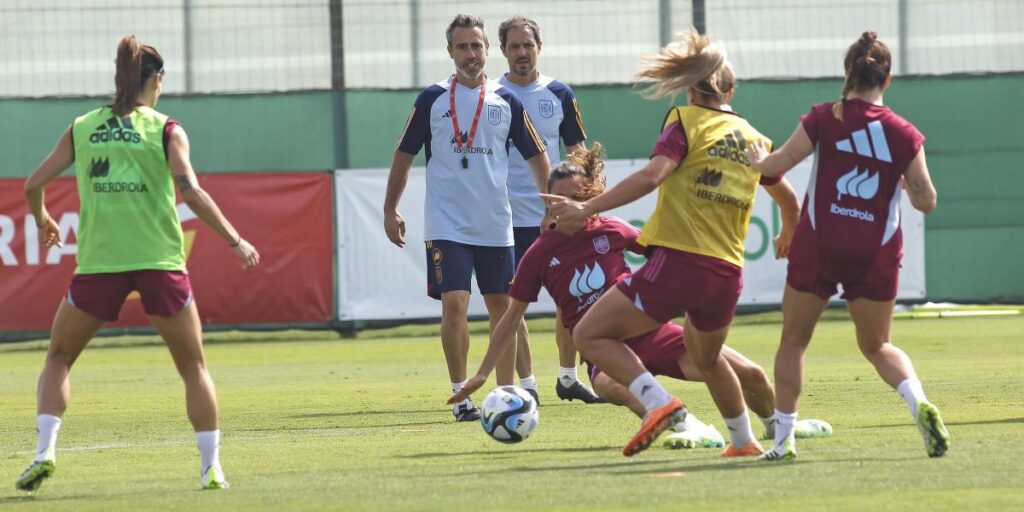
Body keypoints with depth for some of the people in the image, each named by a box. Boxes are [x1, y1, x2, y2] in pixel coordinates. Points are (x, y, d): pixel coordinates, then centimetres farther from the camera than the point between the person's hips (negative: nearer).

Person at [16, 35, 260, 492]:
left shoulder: (82, 129, 8)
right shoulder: (166, 131, 1)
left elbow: (33, 185, 8)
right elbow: (191, 192, -10)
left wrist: (42, 220, 29)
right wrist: (235, 241, -3)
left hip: (98, 261, 1)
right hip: (160, 261, -1)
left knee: (58, 358, 19)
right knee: (194, 366, 12)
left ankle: (45, 449, 1)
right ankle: (211, 467, 5)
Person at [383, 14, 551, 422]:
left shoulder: (506, 101, 4)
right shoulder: (433, 99, 1)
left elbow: (536, 156, 10)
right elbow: (404, 154, 8)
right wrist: (390, 209, 6)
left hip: (495, 224, 2)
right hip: (446, 224, -2)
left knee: (501, 307, 7)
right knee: (454, 304, -13)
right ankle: (461, 396, -3)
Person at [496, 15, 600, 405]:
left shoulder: (559, 94, 5)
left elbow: (576, 150, 11)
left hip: (556, 215, 3)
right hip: (508, 218, -2)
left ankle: (568, 376, 17)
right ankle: (527, 383, 2)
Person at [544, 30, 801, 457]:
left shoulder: (686, 122, -1)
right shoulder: (753, 139, 16)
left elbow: (651, 176, -18)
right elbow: (787, 198, 31)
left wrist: (587, 209, -21)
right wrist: (788, 236, 53)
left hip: (677, 261, -6)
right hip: (727, 273, 6)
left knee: (591, 335, 0)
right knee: (707, 358, 33)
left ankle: (658, 402, -18)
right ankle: (745, 442, 42)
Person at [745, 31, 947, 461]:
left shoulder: (823, 119, -5)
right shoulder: (904, 135, -2)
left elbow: (776, 164, -3)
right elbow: (926, 201, 0)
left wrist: (757, 160, 20)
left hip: (818, 246, -2)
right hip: (876, 254, 2)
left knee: (793, 340, 15)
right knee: (876, 345, 19)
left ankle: (782, 440, 11)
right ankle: (919, 403, -9)